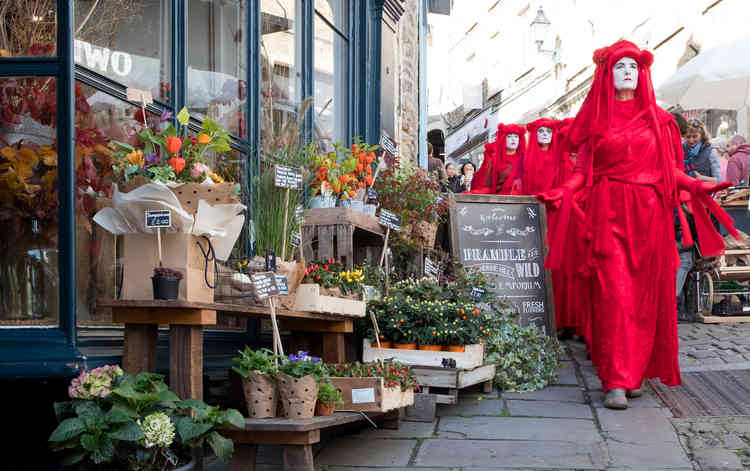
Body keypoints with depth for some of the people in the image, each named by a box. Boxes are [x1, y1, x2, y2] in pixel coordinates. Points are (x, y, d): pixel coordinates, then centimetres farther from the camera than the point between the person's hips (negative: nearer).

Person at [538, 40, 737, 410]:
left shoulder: (657, 119, 14)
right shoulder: (596, 118, 10)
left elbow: (669, 169, 14)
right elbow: (583, 171, 6)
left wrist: (695, 186, -1)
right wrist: (562, 192, -10)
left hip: (650, 213, 2)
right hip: (609, 212, -2)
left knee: (646, 295, 1)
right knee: (614, 293, -12)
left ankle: (635, 372, 11)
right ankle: (615, 382, -13)